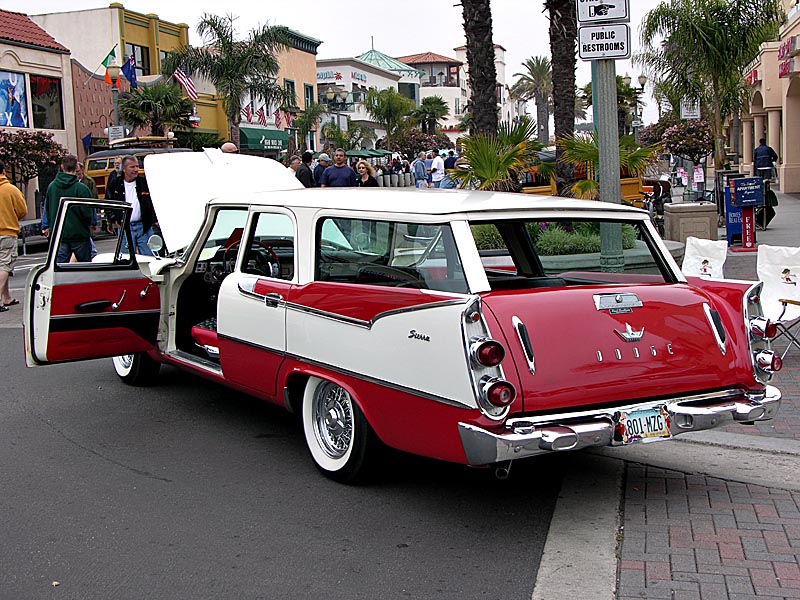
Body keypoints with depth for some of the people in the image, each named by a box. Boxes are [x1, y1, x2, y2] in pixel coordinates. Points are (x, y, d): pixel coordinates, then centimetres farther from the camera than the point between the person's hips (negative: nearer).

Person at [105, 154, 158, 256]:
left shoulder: (145, 182, 3)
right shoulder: (115, 185, 4)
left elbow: (154, 203, 3)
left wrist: (155, 220, -9)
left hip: (143, 226, 0)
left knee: (149, 255, 0)